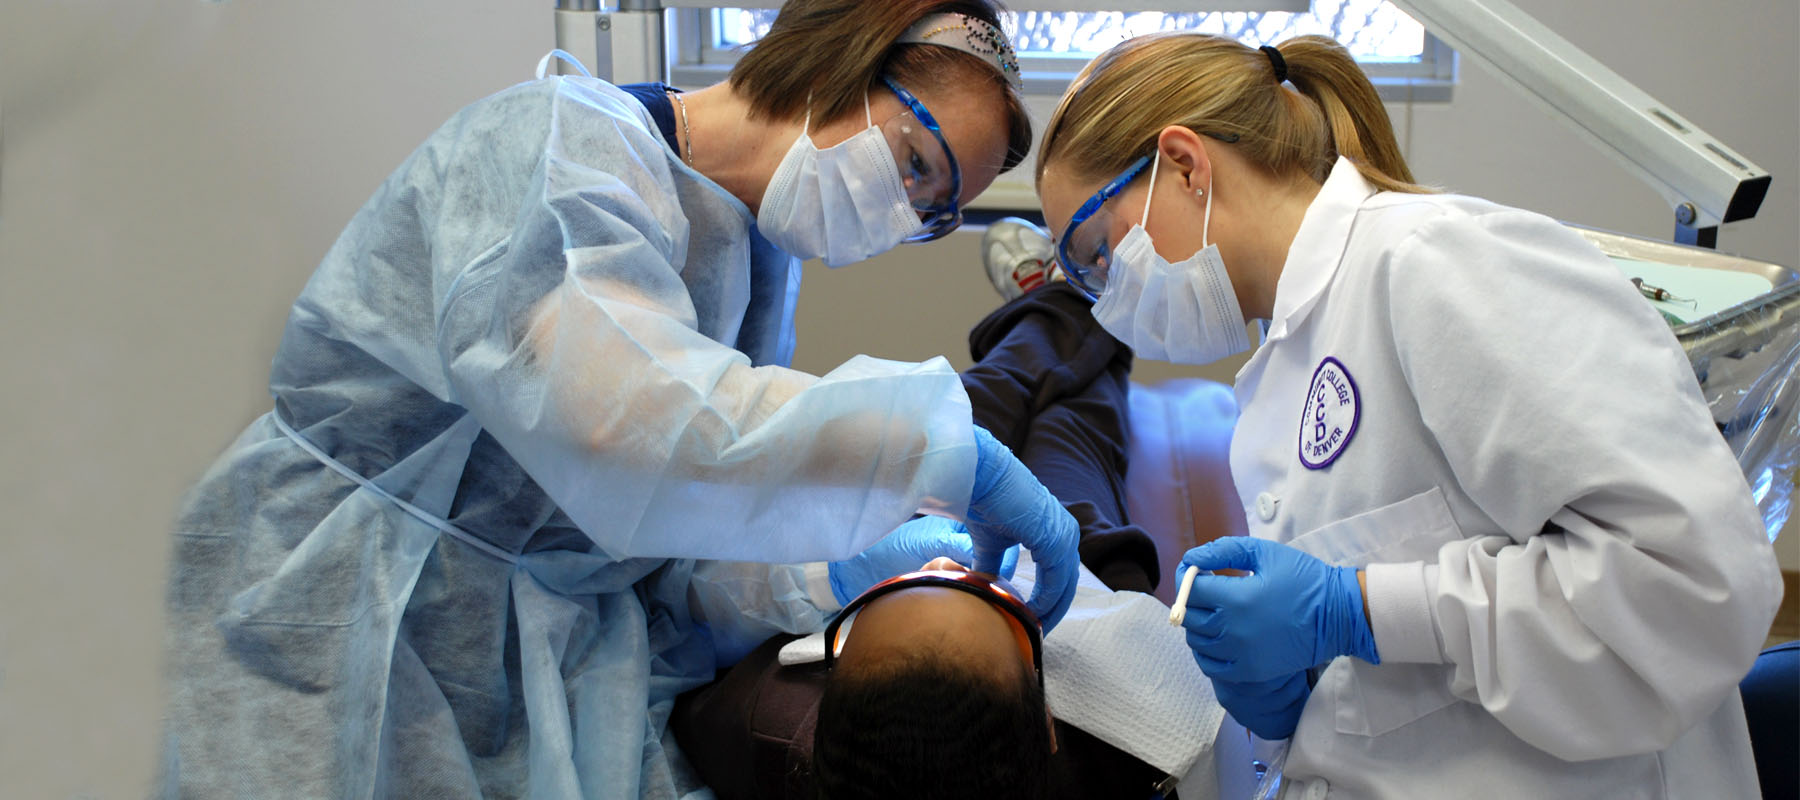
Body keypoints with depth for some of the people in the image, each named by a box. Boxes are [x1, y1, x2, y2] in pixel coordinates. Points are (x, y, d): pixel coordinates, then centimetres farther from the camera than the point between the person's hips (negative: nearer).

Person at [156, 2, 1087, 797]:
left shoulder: (764, 258, 5)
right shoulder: (563, 140, -20)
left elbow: (684, 542, 5)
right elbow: (620, 414, -40)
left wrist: (842, 571, -14)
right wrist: (957, 455, -37)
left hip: (560, 663, 7)